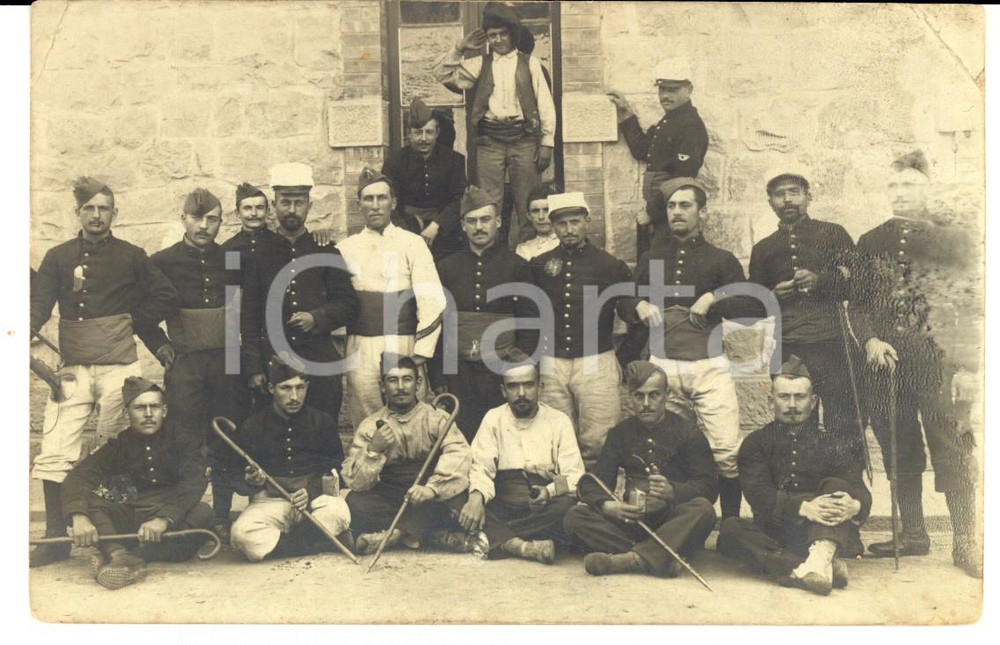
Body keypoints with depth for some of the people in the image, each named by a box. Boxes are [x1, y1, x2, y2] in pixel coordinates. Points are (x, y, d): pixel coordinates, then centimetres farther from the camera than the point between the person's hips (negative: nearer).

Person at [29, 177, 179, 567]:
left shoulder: (131, 257, 6)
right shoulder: (58, 258, 9)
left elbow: (166, 297, 6)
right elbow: (40, 303, -2)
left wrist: (133, 325, 0)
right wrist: (26, 331, -21)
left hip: (119, 368, -1)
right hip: (72, 369, 2)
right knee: (54, 454, -6)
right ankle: (56, 538, 3)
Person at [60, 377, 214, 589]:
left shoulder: (182, 443, 2)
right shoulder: (118, 446, 7)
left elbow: (193, 484, -15)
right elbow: (77, 477, -9)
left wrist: (164, 519, -33)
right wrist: (78, 516, -30)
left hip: (172, 523, -1)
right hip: (125, 521, 2)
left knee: (203, 513, -31)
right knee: (83, 497, -19)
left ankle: (134, 554, -38)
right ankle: (119, 554, -41)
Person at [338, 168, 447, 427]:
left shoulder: (412, 244, 2)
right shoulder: (347, 248, 11)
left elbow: (431, 301, -5)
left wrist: (421, 353, -9)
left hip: (404, 347, -2)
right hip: (360, 350, 2)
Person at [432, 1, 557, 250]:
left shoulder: (530, 63, 9)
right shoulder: (480, 64, 14)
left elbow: (545, 104, 6)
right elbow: (441, 73, 11)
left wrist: (547, 143, -1)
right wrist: (460, 48, 4)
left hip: (523, 138, -1)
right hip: (489, 139, 1)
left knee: (526, 204, 1)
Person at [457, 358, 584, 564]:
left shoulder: (559, 421, 7)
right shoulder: (494, 419, 10)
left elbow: (574, 475, -1)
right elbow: (481, 467, -1)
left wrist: (550, 491, -24)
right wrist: (477, 496, -24)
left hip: (543, 508, -1)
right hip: (502, 506, 1)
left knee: (569, 505, -34)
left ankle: (497, 540, -29)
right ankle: (526, 546, -37)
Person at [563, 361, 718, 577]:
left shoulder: (689, 434, 5)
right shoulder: (621, 433, 14)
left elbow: (708, 487, -5)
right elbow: (592, 481, 6)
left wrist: (673, 491, -27)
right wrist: (606, 505, -18)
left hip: (673, 526, -2)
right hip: (631, 520, 3)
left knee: (702, 510, -33)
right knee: (575, 516, -21)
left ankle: (633, 559, -39)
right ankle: (661, 559, -32)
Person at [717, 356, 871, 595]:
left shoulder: (830, 441, 12)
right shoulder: (756, 443, 9)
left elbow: (860, 490, -1)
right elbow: (759, 493, -8)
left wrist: (855, 506, -27)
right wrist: (804, 507, -26)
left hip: (821, 534, 0)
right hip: (773, 540, 0)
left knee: (836, 485, -21)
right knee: (730, 528, -26)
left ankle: (821, 556, -47)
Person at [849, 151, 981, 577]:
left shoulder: (953, 237, 4)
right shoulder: (870, 242, 13)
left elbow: (972, 306, 0)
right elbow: (858, 303, 13)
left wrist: (968, 366, -7)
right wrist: (870, 339, -5)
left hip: (939, 362, -3)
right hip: (886, 362, 3)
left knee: (953, 453, -4)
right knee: (899, 454, 9)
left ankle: (965, 544, 6)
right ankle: (913, 534, 21)